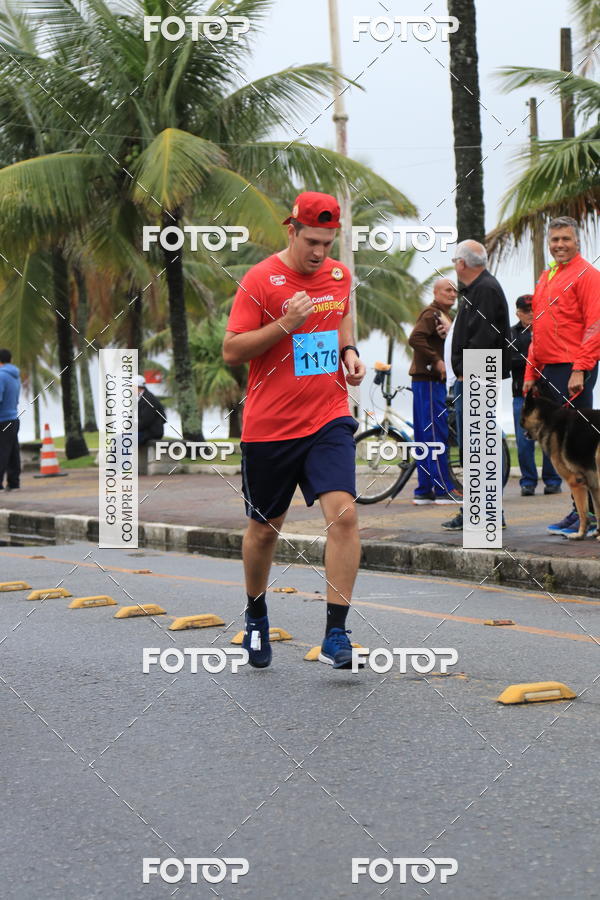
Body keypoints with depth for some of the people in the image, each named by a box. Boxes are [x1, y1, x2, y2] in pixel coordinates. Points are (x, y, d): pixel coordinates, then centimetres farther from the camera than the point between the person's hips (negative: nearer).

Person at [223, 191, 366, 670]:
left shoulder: (340, 275, 6)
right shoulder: (260, 280, -9)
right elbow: (231, 351, -11)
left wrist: (349, 350, 8)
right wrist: (285, 324, -21)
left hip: (328, 419, 3)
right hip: (269, 427, -3)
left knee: (344, 513, -17)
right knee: (264, 528, 11)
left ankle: (336, 633, -12)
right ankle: (256, 616, 37)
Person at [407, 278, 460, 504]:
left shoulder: (444, 316, 22)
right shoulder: (431, 313, -9)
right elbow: (415, 338, -24)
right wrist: (436, 360, -22)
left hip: (436, 380, 10)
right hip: (427, 379, -10)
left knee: (426, 435, 9)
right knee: (437, 433, -10)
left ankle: (424, 491, 10)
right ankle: (443, 489, -11)